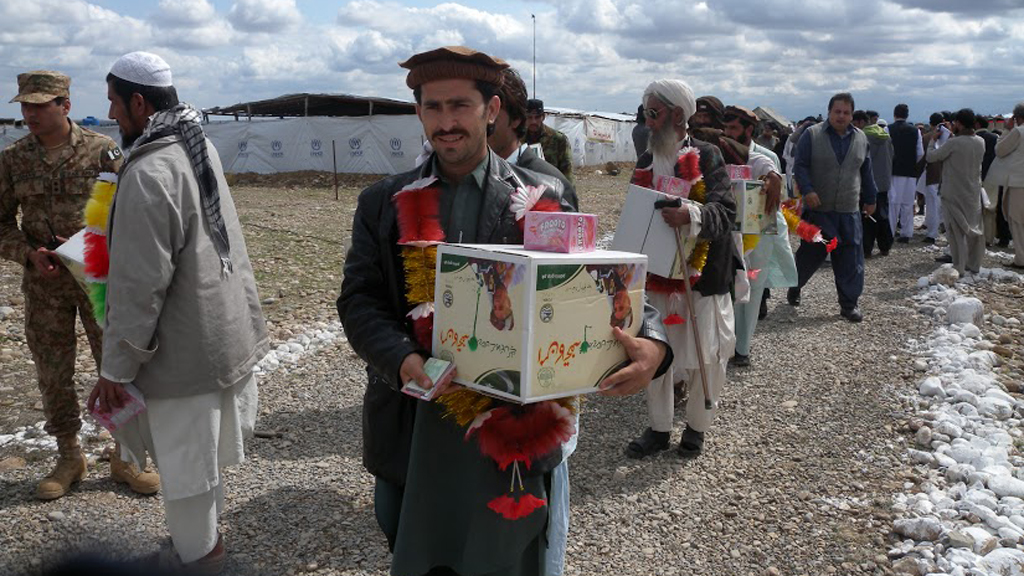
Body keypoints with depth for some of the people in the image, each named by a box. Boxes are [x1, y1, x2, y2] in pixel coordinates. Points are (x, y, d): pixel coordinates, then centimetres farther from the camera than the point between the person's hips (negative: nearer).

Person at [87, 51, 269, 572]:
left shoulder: (148, 175, -23)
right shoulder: (200, 147, 6)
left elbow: (141, 286, -23)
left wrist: (116, 369, -15)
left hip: (182, 350, -9)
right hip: (224, 331, 10)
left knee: (184, 462, 8)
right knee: (198, 454, 24)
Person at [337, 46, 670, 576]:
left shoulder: (544, 198, -1)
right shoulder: (383, 202, 5)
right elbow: (358, 299, -2)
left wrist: (650, 343, -27)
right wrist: (403, 359, -22)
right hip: (411, 428, 2)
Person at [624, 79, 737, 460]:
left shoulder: (707, 157, -8)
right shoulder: (646, 162, 9)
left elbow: (725, 210, -21)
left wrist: (689, 215, -41)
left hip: (702, 276, -5)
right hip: (657, 275, 5)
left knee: (704, 357, 4)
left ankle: (697, 428, 25)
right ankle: (659, 428, 25)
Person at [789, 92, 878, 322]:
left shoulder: (860, 138, 10)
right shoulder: (812, 135, -2)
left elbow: (866, 171, 18)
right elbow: (800, 165, -4)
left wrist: (870, 199, 20)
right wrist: (807, 190, -18)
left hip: (849, 211, 3)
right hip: (818, 209, -3)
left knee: (851, 257, -1)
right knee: (810, 252, 5)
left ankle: (849, 304, 8)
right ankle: (794, 287, 30)